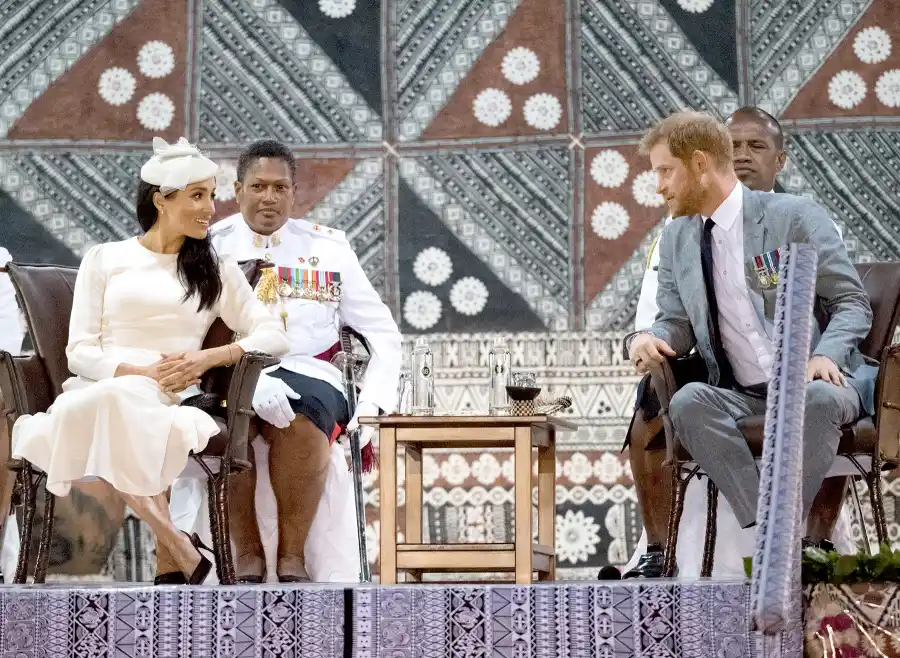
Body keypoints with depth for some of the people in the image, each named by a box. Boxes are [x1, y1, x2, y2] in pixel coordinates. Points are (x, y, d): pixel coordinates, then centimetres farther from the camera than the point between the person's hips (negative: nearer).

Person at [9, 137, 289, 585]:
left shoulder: (216, 271, 19)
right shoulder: (104, 259, 15)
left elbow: (274, 336, 10)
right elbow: (80, 351, 6)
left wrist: (207, 358, -7)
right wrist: (141, 370, -12)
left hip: (167, 398, 0)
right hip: (97, 388, 0)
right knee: (115, 399, -39)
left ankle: (172, 553, -35)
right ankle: (181, 552, -36)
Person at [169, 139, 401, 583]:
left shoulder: (328, 248, 16)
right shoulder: (211, 247, 10)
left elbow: (383, 333, 16)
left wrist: (371, 404, -1)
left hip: (307, 371, 1)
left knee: (299, 418, -36)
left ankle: (292, 558, -26)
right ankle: (247, 557, -24)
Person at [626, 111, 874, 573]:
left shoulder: (794, 217, 0)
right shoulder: (676, 239, 15)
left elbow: (852, 303, 0)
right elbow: (677, 323, 18)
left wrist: (826, 354, -20)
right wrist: (648, 340, -6)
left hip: (813, 383, -4)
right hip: (741, 395, 4)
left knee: (818, 399, -39)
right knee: (688, 402, -30)